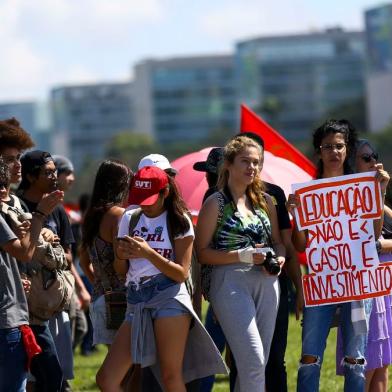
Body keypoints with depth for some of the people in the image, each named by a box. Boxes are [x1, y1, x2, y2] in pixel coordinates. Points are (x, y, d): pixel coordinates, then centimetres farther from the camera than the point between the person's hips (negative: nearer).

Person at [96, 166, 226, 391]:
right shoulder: (130, 218, 15)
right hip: (137, 302, 5)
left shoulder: (179, 221, 3)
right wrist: (121, 255, -4)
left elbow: (182, 273, -4)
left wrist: (148, 253, -16)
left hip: (169, 298, -5)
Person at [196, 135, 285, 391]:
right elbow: (203, 252, -6)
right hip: (231, 284, -6)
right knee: (253, 361, -15)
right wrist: (241, 256, -17)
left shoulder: (265, 201, 13)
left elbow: (278, 241, 20)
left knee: (257, 362, 9)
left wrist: (280, 258, -2)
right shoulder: (216, 204, -3)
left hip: (266, 283, 6)